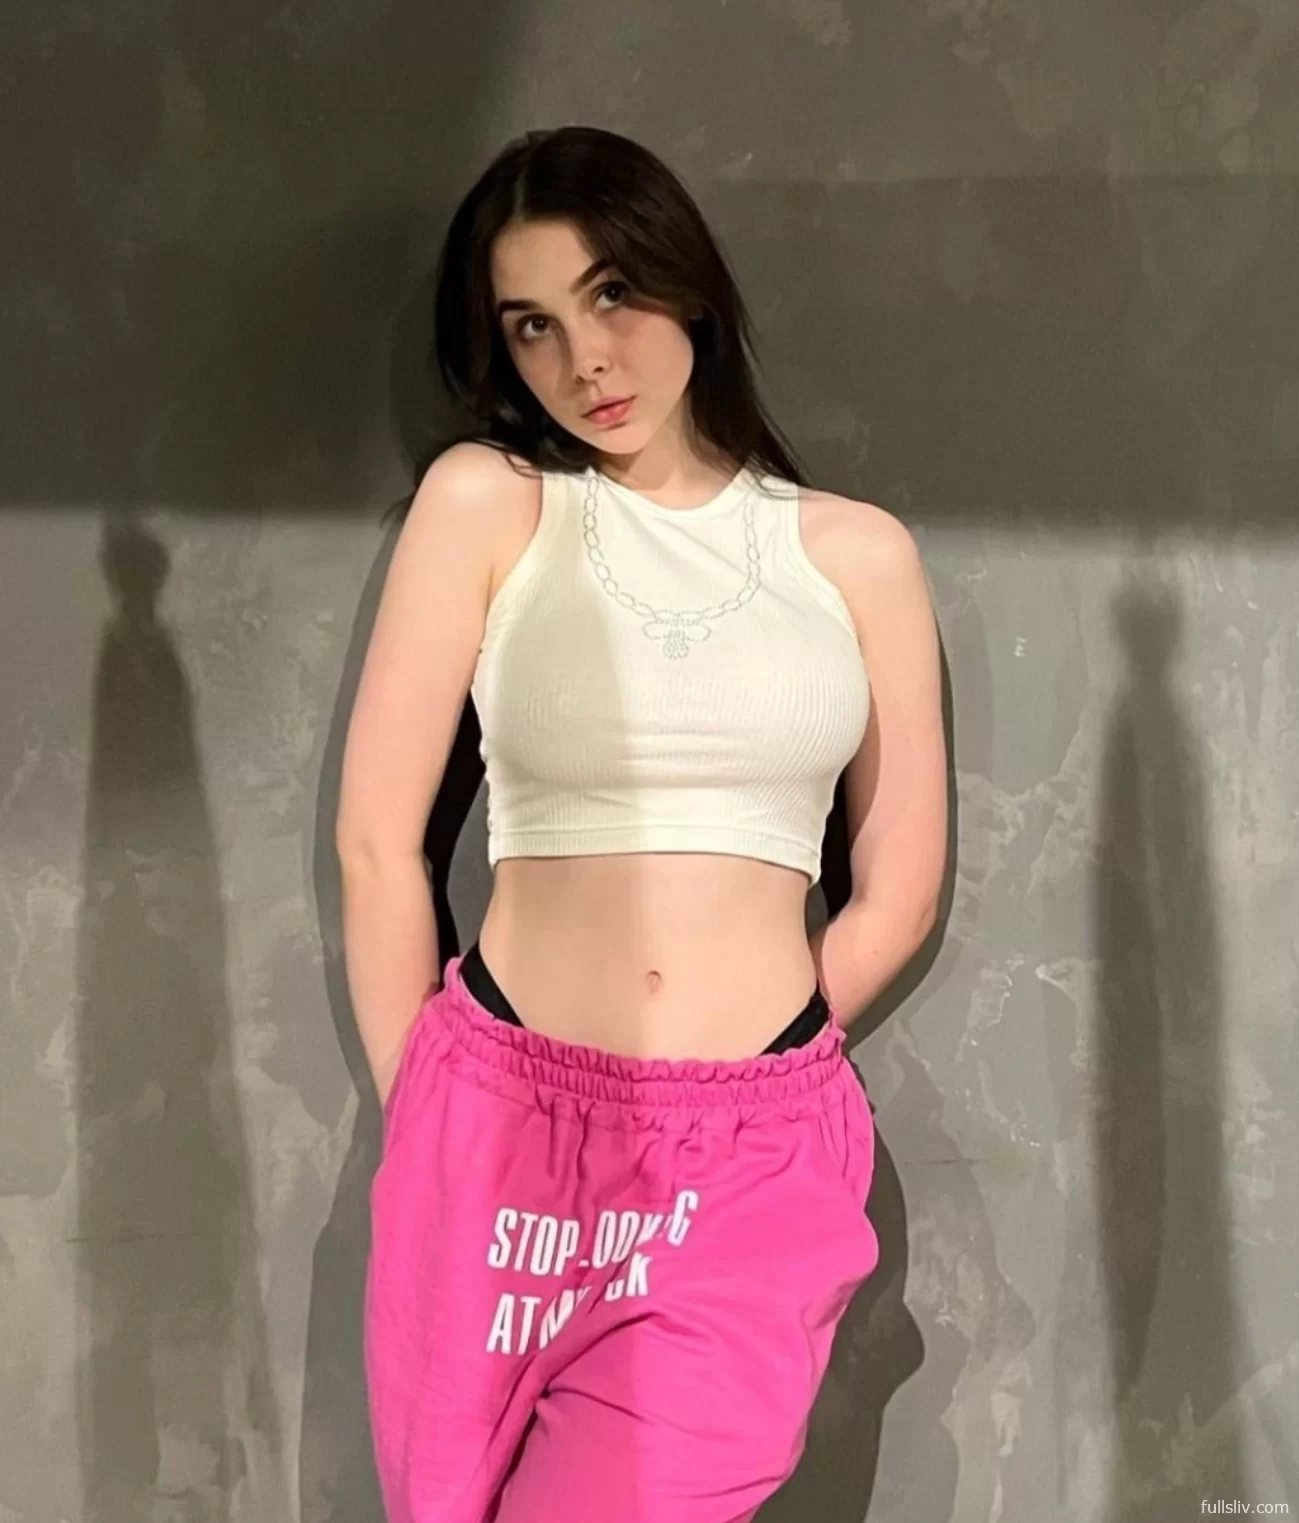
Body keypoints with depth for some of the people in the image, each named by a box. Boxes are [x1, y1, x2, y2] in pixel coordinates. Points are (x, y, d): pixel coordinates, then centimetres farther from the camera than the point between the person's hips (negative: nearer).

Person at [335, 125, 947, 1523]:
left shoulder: (858, 551, 4)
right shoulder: (484, 499, -1)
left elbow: (899, 891, 8)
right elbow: (375, 839, -1)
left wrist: (737, 1067, 9)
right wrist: (422, 1114, 4)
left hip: (760, 1159, 1)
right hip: (501, 1130, 0)